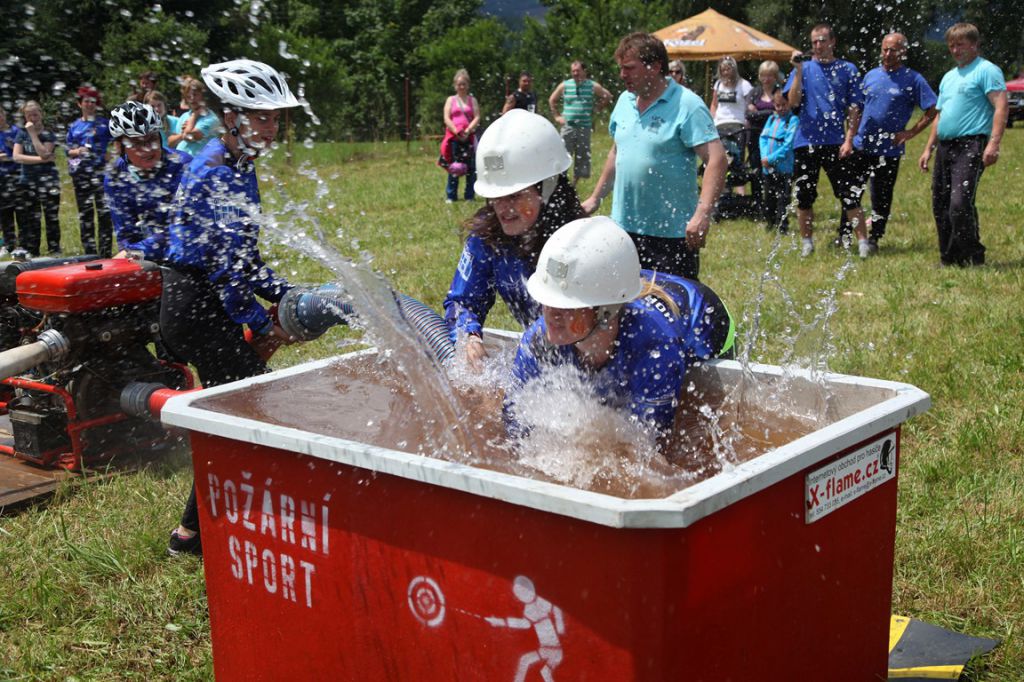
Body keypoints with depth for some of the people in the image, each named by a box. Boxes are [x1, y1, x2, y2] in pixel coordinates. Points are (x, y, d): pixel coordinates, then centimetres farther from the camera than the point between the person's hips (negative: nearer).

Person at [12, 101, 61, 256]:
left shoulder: (49, 134, 2)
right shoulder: (22, 134, 9)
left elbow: (43, 153, -14)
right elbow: (17, 156, -3)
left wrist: (33, 133, -12)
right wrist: (40, 159, -12)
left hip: (48, 180, -3)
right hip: (27, 180, 3)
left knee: (52, 217, -3)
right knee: (31, 219, 6)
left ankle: (55, 250, 3)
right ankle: (31, 252, 12)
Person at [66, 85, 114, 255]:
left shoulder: (105, 123, 7)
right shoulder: (74, 127, 14)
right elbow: (68, 150, 14)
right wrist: (77, 151, -7)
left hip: (100, 171, -3)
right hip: (80, 173, 3)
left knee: (104, 212, -10)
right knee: (84, 212, 5)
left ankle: (105, 252, -7)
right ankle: (89, 252, 10)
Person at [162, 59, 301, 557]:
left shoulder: (237, 166, 12)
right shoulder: (217, 174, -19)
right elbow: (226, 266, -21)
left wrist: (287, 295, 10)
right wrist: (261, 325, -13)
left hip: (204, 304, 10)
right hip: (195, 305, -10)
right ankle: (194, 532, 5)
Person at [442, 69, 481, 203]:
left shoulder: (472, 100, 11)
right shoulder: (451, 100, 10)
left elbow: (477, 118, 0)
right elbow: (447, 119, 0)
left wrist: (467, 131, -13)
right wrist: (457, 132, -12)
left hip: (469, 137, 1)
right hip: (453, 137, 0)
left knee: (471, 167, -1)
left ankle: (469, 196, 5)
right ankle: (451, 196, 5)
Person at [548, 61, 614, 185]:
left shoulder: (593, 86, 1)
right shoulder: (564, 85, 4)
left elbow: (608, 97, 9)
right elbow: (552, 100, 15)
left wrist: (596, 109, 4)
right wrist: (557, 116, 7)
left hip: (585, 127, 0)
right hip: (567, 126, 0)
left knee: (582, 156, 5)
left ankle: (574, 184, 16)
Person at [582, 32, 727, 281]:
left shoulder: (687, 105, -13)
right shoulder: (625, 101, 9)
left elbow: (716, 159, -20)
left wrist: (703, 214, -31)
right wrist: (596, 197, 21)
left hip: (672, 232, -7)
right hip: (624, 225, 7)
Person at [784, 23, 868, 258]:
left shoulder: (847, 69, 6)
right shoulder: (804, 68, 7)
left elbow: (854, 108, 3)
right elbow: (793, 102, -5)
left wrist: (848, 140, -6)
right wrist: (798, 71, -13)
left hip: (837, 142, -1)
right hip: (806, 142, 1)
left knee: (850, 194, -5)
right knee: (804, 196, 6)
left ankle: (862, 242, -1)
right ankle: (807, 243, 19)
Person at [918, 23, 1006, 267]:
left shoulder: (986, 70, -3)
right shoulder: (949, 77, 23)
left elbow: (1001, 107, -12)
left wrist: (994, 144, -23)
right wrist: (928, 149, 22)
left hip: (971, 145, -8)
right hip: (945, 147, 8)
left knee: (960, 202, -19)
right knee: (940, 206, 7)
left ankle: (973, 258, -8)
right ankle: (949, 259, 17)